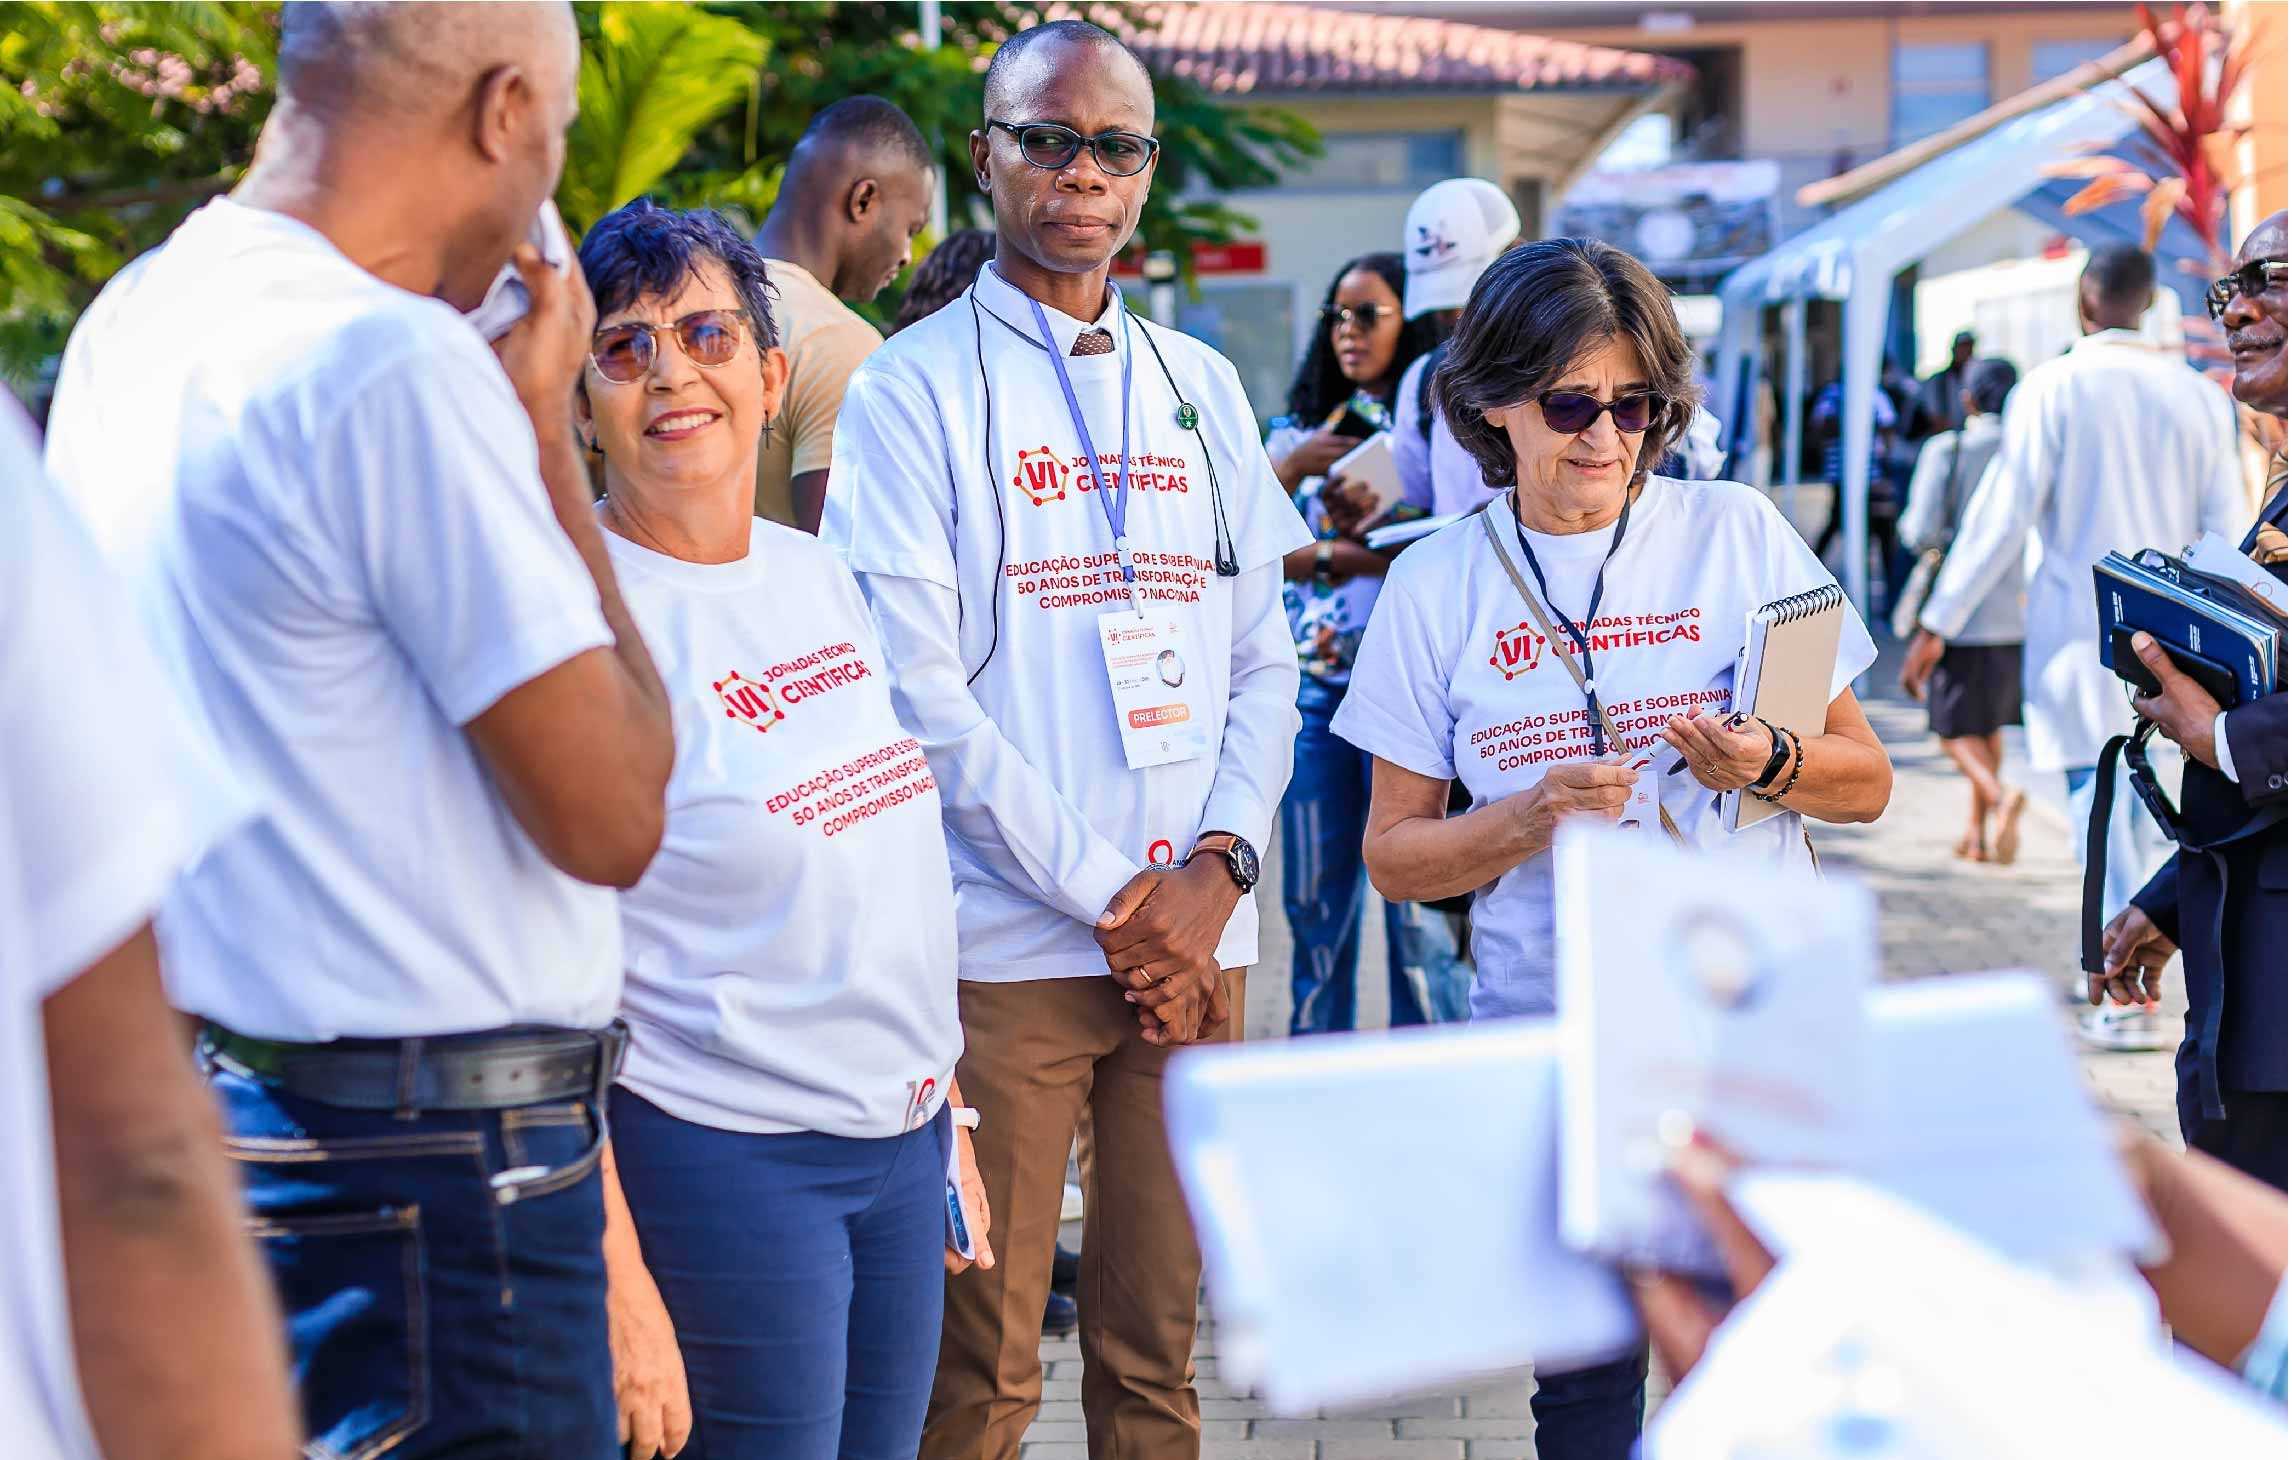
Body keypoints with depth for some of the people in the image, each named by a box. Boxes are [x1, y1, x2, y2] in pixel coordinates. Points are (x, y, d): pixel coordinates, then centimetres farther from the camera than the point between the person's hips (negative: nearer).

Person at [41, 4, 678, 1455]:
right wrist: (548, 433, -8)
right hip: (430, 1172, -9)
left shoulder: (128, 319, 9)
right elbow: (613, 818, -17)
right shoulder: (404, 368, -19)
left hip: (204, 1101, 9)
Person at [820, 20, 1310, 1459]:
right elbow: (920, 691, -9)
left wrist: (1218, 868, -4)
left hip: (1194, 942, 4)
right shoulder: (912, 392, -2)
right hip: (1006, 946, -4)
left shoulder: (1203, 388, 14)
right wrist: (1112, 898, -11)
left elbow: (1265, 660, 13)